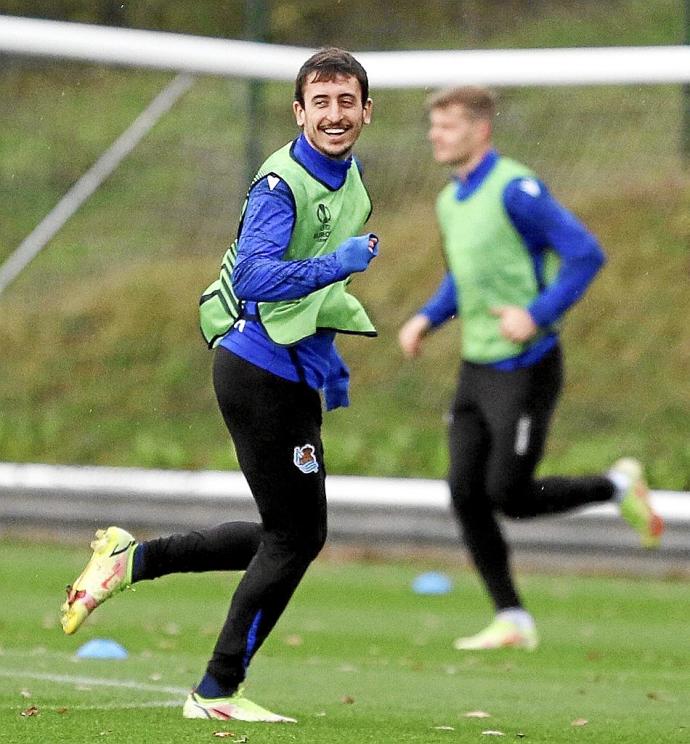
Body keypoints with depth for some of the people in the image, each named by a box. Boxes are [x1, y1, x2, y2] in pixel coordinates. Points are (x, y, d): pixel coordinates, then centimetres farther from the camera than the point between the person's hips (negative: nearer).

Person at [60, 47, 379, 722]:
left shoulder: (348, 179, 11)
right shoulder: (281, 183, -18)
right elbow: (255, 276, -31)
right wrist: (341, 262, -36)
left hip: (294, 372, 9)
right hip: (260, 369, -9)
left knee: (292, 536, 14)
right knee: (295, 536, -4)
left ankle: (131, 560, 20)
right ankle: (218, 692, 7)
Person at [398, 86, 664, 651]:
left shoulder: (516, 189, -16)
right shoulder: (450, 201, 11)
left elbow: (586, 254, -18)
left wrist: (536, 314, -25)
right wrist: (427, 319, 10)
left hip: (525, 367, -8)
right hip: (477, 367, 8)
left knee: (510, 495, -9)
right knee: (466, 494, -1)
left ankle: (619, 487, 15)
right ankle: (512, 620, 7)